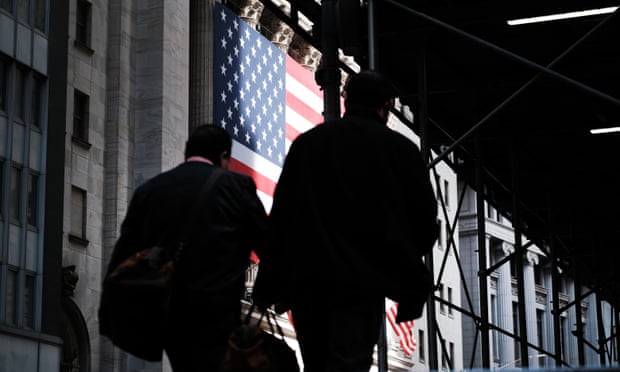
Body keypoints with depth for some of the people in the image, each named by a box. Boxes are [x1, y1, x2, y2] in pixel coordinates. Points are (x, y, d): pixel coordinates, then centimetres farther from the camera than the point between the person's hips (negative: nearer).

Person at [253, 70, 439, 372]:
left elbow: (279, 220, 9)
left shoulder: (305, 143, 13)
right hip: (360, 281, -4)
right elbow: (424, 220, 5)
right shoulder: (399, 148, 3)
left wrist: (274, 286, 10)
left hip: (305, 281, 4)